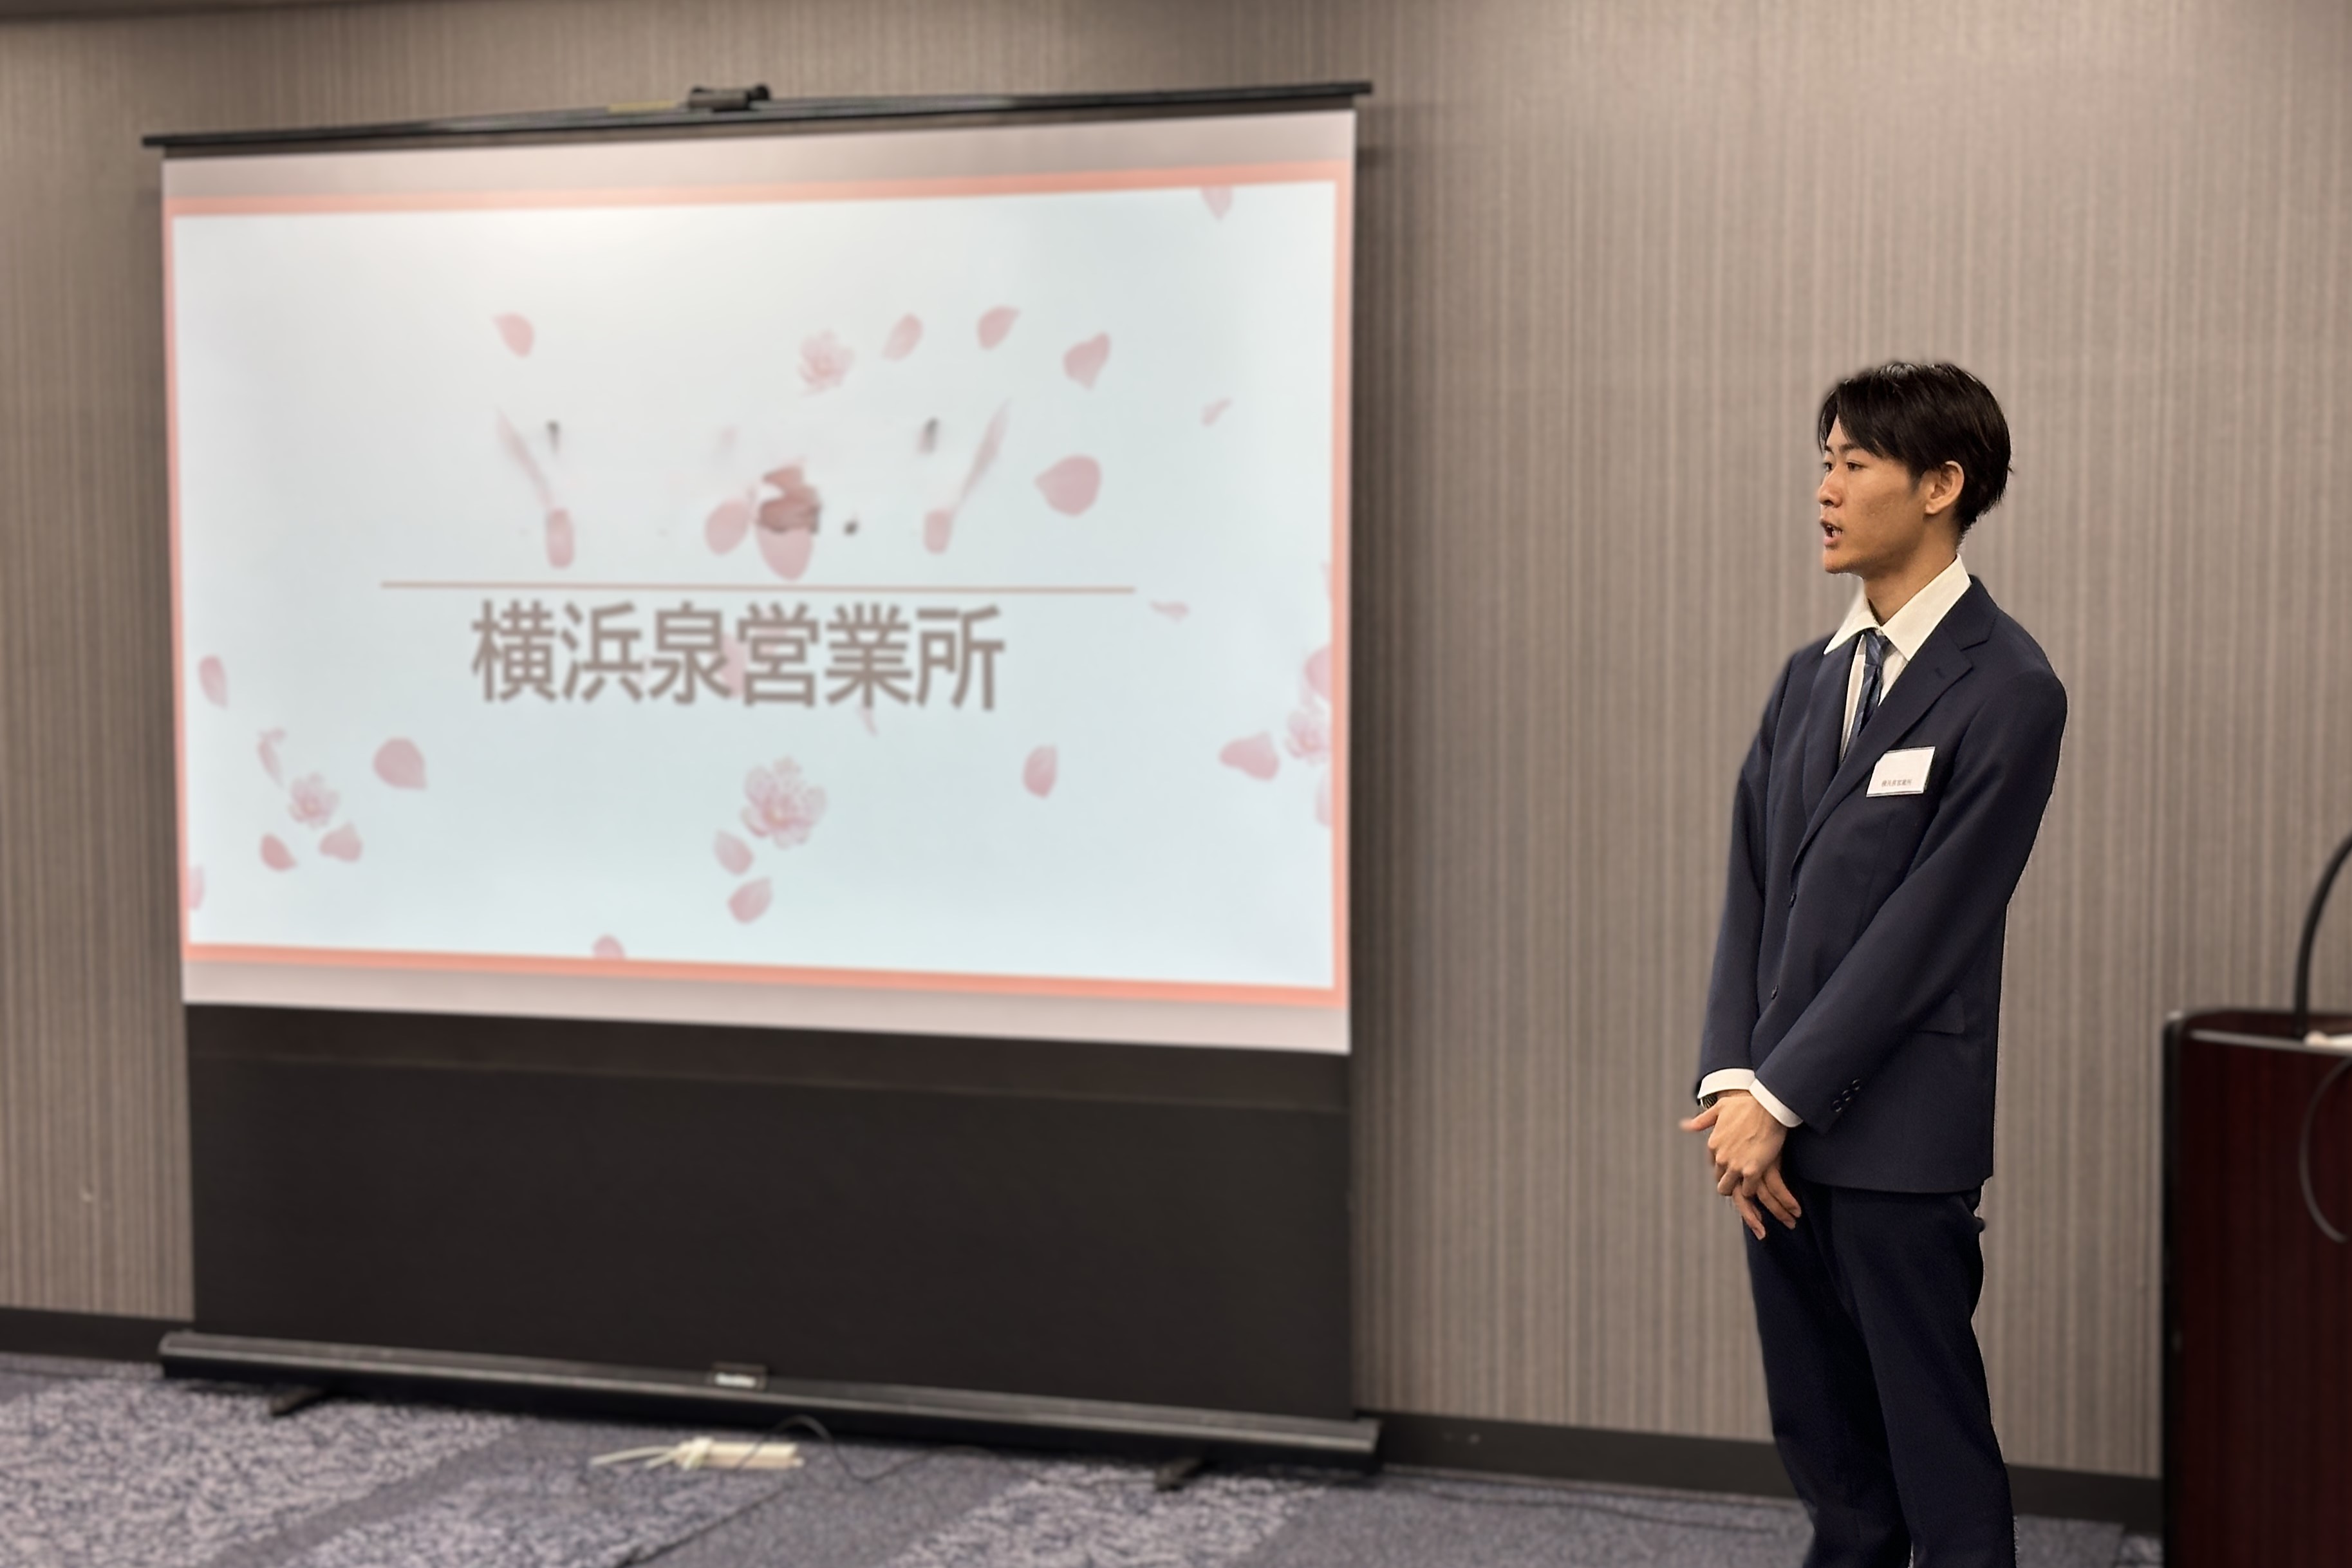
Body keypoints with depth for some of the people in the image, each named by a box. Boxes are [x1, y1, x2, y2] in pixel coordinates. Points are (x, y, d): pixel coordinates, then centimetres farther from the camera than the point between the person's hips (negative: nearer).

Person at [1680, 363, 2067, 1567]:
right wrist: (1732, 1084, -3)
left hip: (1898, 1138, -7)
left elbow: (1926, 924, -14)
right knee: (1823, 1448, 14)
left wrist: (1780, 1098, -14)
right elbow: (1752, 894, 10)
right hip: (1779, 1124, 7)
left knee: (1936, 1450, 2)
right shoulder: (1811, 677, 14)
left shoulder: (2006, 689, -9)